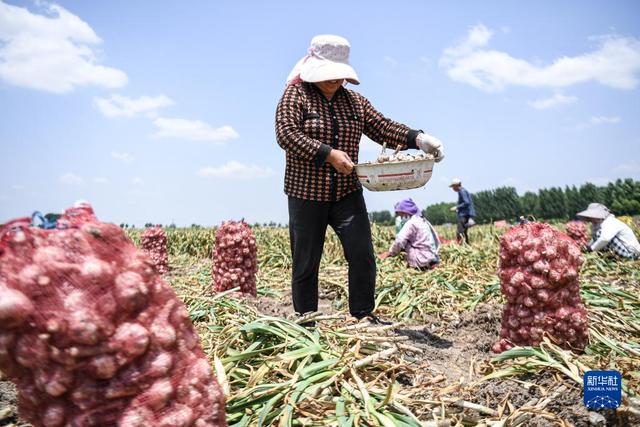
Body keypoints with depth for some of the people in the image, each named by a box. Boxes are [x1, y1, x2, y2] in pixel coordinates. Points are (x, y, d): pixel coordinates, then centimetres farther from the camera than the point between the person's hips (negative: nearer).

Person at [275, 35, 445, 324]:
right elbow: (286, 134, -16)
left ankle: (363, 316, 12)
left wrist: (418, 139, -9)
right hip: (307, 194, -3)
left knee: (362, 254, -4)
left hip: (347, 193, 4)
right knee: (305, 263, 5)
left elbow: (382, 127, 8)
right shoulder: (295, 94, -2)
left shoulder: (354, 101, 12)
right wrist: (328, 154, -23)